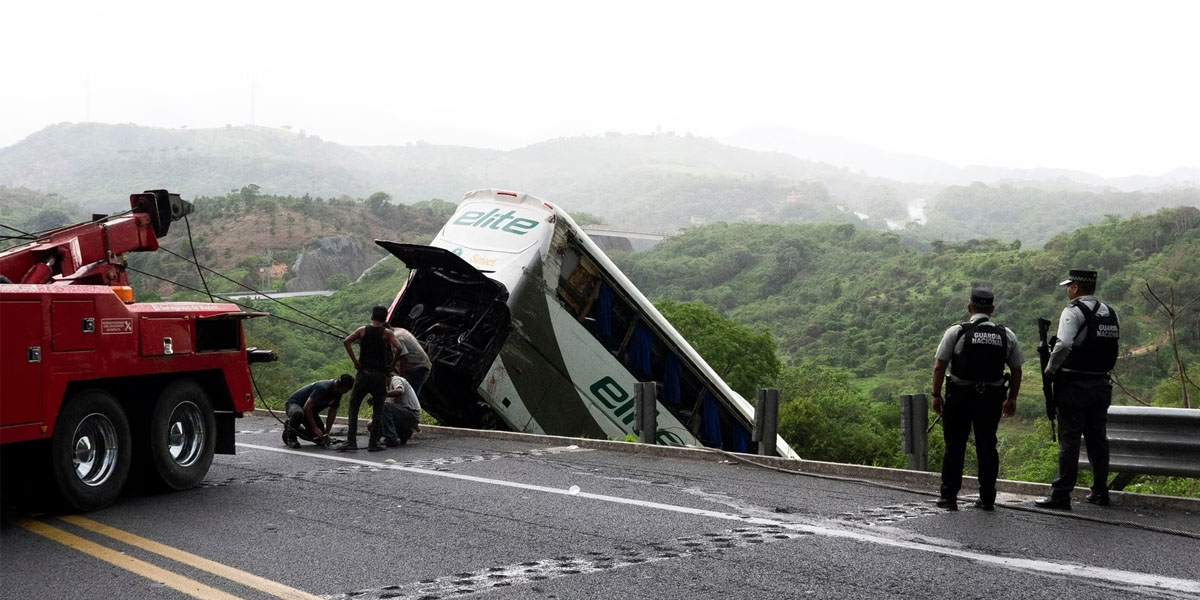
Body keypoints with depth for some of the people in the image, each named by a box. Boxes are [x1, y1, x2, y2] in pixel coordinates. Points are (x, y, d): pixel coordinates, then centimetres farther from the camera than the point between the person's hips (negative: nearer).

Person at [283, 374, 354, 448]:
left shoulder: (338, 393, -8)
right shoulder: (323, 388, -33)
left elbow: (332, 413, 0)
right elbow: (307, 407, -34)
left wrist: (326, 433, -7)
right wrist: (315, 428, -32)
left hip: (310, 412, 8)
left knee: (321, 440, -2)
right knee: (297, 413, -45)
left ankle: (296, 429, 19)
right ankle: (291, 437, -16)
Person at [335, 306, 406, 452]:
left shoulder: (362, 330, 6)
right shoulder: (387, 333, 1)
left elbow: (346, 341, -8)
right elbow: (399, 348, -13)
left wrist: (355, 361, -4)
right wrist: (392, 365, -2)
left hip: (363, 373, 1)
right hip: (380, 374, -1)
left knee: (353, 406, 8)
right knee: (378, 410, 7)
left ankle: (351, 441, -1)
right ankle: (373, 443, 4)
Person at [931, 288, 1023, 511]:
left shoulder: (956, 332, -5)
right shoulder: (1007, 335, 5)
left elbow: (939, 367, -6)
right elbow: (1016, 370, 9)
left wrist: (936, 395, 3)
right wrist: (1012, 399, 19)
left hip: (960, 395, -2)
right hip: (992, 397, 2)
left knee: (954, 446, 6)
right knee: (987, 446, 10)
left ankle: (949, 497, 7)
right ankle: (987, 498, 12)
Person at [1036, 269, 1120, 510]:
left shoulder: (1074, 311, -12)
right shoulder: (1110, 313, 11)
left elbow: (1063, 345, -23)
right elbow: (1115, 345, 13)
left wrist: (1050, 368, -9)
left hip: (1074, 384, -7)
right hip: (1101, 384, 7)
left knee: (1069, 439, -4)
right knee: (1097, 438, 15)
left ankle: (1061, 494, -3)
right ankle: (1100, 492, 21)